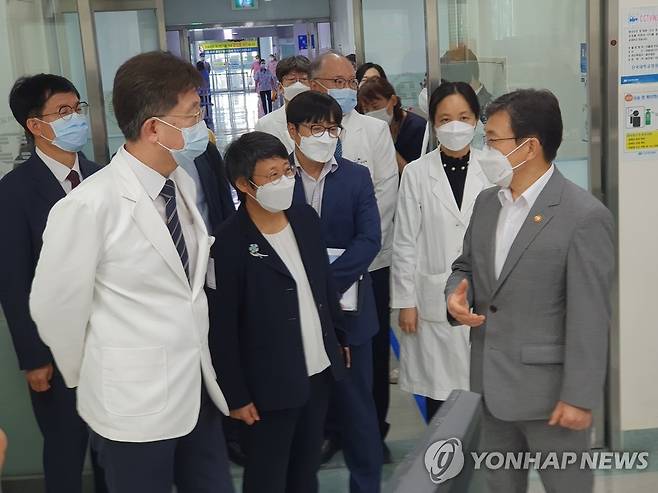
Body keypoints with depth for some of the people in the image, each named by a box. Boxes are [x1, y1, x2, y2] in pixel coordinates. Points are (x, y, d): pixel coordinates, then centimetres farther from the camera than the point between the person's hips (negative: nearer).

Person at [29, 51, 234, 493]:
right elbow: (56, 307, -10)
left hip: (198, 389, 6)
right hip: (134, 406, -6)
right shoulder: (90, 206, -20)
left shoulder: (183, 183, 2)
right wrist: (89, 379, 3)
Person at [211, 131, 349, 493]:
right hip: (271, 382, -6)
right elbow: (224, 327, -16)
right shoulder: (231, 242, -19)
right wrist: (236, 394, -13)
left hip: (320, 370, 6)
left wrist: (341, 338, 15)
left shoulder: (306, 218, 0)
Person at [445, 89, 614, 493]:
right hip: (491, 383, 7)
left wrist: (579, 396, -16)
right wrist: (456, 297, -6)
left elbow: (589, 317, -17)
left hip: (549, 390, -7)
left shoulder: (584, 216, -16)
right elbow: (466, 266, 17)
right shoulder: (486, 202, 7)